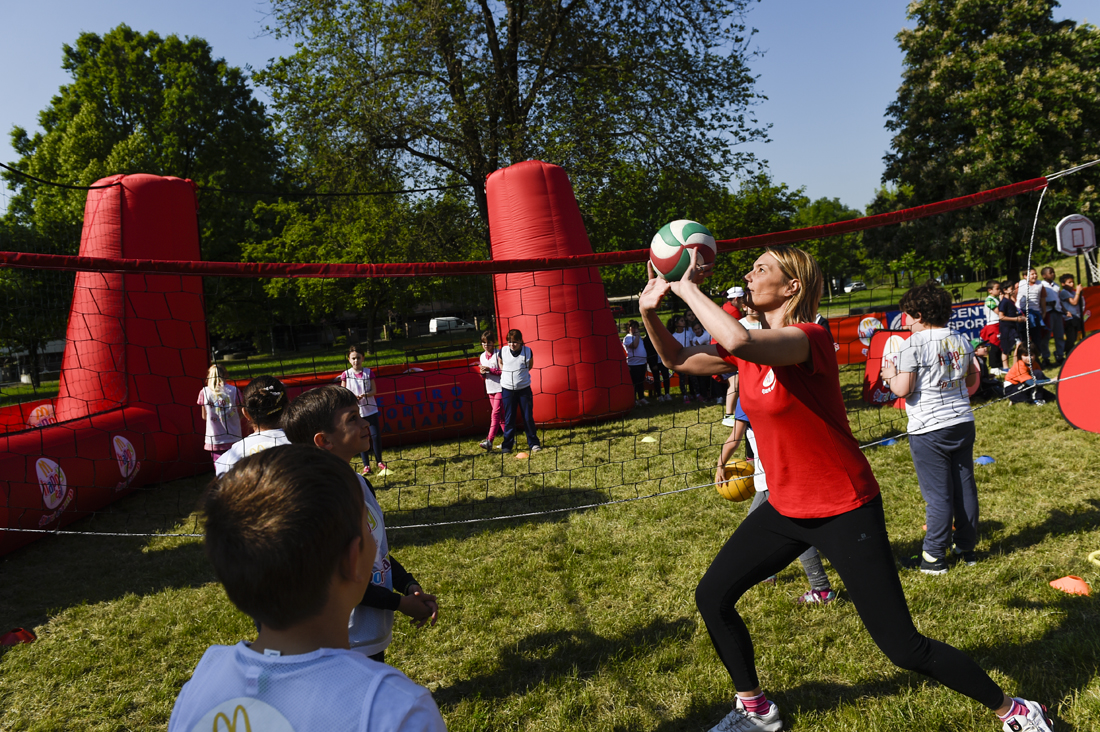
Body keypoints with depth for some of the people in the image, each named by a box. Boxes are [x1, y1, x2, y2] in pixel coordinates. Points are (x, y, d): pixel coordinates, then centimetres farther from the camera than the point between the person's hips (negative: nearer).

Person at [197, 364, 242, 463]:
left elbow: (204, 417, 6)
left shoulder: (204, 392, -4)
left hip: (215, 439, 0)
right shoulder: (233, 390, -4)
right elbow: (239, 414, 2)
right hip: (234, 438, 0)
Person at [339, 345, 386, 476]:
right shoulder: (345, 375, -1)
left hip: (370, 409, 0)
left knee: (375, 435, -1)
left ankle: (379, 462, 17)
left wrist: (365, 395, -19)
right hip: (355, 410, 0)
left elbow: (374, 390, 0)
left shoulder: (368, 373, 0)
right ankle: (366, 465, 13)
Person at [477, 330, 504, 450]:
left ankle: (489, 441, -17)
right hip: (490, 389, 7)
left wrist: (490, 370, -19)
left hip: (500, 388, -7)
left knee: (495, 414, -12)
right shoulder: (482, 356, 11)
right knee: (500, 416, 10)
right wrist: (482, 372, -5)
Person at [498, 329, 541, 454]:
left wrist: (521, 373, 4)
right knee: (509, 418, 4)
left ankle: (533, 443, 17)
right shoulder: (502, 352, -5)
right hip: (507, 389, 0)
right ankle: (507, 445, 13)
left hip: (524, 389, 0)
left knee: (528, 417, 5)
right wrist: (506, 372, 5)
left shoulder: (527, 351, -6)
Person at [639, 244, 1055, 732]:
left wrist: (686, 287, -30)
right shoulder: (750, 346, 2)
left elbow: (738, 340, -43)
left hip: (844, 513, -8)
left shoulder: (808, 337, -23)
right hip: (785, 508, 8)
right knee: (712, 598, 8)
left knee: (904, 649, -2)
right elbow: (678, 359, 10)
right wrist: (649, 310, -6)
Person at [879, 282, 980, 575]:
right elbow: (972, 378, 18)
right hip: (963, 423, 7)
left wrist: (890, 375, 1)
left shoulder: (913, 345, -15)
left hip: (929, 430, -6)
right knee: (965, 486, 15)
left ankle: (935, 556, 11)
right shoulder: (961, 339, 6)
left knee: (937, 494, 0)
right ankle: (967, 547, 27)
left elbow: (902, 389, -18)